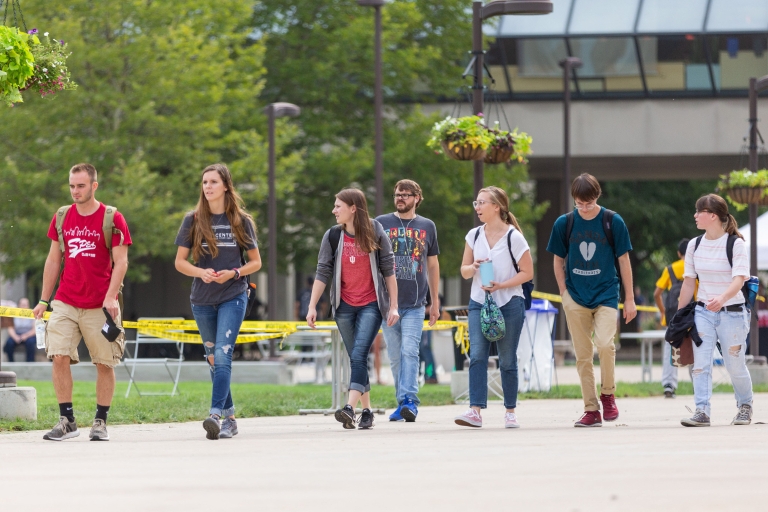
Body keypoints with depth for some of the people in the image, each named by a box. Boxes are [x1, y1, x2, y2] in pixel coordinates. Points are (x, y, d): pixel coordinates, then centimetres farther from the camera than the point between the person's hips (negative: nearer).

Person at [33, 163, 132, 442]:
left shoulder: (112, 218, -3)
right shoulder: (62, 217, 9)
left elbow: (120, 262, -6)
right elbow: (53, 260, 14)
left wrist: (110, 297, -18)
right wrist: (44, 300, 10)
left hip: (100, 306, -3)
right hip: (65, 303, 3)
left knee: (105, 363, 2)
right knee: (59, 357, -9)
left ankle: (101, 422, 12)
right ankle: (67, 421, -3)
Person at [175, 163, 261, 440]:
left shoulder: (241, 221, 1)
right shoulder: (193, 220, 3)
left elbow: (256, 262, 6)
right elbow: (180, 261, 4)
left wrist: (233, 273, -13)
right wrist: (201, 272, -16)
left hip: (233, 296, -3)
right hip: (202, 300, 3)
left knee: (222, 354, -18)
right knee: (213, 358, 9)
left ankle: (216, 414, -27)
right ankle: (229, 417, 19)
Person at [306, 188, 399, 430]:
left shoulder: (376, 234, -4)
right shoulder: (333, 236, 2)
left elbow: (388, 270, 0)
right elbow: (322, 273, 3)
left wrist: (393, 306, -2)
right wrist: (312, 306, -3)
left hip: (371, 304, -3)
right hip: (344, 306, 3)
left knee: (359, 355, -17)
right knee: (356, 360, 6)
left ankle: (350, 408, -27)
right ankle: (366, 412, 14)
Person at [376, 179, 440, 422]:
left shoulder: (427, 226, 9)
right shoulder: (381, 224, 6)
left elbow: (432, 265, 16)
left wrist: (435, 301, 16)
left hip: (415, 304, -1)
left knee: (409, 351, -14)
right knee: (395, 356, 5)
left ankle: (409, 401, -19)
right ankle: (403, 402, 13)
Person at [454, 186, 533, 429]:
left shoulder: (513, 237, -6)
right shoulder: (474, 235, 7)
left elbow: (527, 272, -4)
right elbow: (464, 270, 13)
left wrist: (500, 285, -16)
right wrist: (474, 267, -10)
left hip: (509, 303, -3)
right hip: (479, 303, 3)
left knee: (507, 360, 2)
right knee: (477, 355, -12)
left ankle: (510, 411, 13)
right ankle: (475, 411, -18)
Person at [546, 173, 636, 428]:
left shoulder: (613, 222, -3)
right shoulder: (564, 223, 1)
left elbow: (624, 260, 4)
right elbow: (558, 261, 11)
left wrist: (629, 299, 5)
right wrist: (564, 294, 1)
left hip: (606, 294, -2)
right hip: (576, 298, 2)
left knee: (605, 344, -22)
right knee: (582, 356, 2)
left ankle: (607, 393, 1)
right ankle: (591, 410, 9)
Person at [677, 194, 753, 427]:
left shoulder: (735, 244, -11)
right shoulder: (695, 245, 4)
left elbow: (739, 278, -23)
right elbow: (688, 282, 9)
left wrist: (722, 298, -42)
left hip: (732, 312, -4)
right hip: (703, 312, 4)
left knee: (735, 365, 5)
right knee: (700, 363, -11)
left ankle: (745, 406, 29)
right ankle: (702, 411, -14)